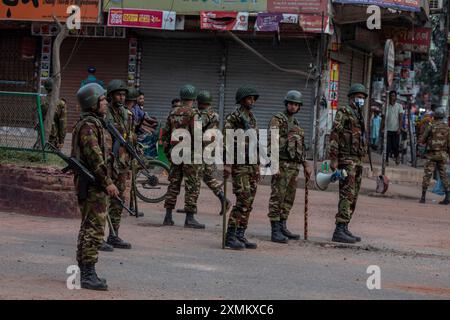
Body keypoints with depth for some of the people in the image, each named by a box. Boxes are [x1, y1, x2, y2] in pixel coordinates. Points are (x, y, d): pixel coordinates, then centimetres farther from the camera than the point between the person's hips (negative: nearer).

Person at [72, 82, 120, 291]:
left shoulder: (91, 123, 18)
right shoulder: (88, 126, -15)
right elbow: (95, 157, -22)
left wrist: (105, 181, 24)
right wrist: (107, 182, -20)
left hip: (91, 185, 11)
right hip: (93, 185, -11)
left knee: (88, 228, 15)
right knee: (94, 229, -11)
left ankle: (84, 272, 21)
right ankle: (88, 275, -12)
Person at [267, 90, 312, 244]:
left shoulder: (295, 123, 18)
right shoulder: (277, 120, -8)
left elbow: (300, 146, 24)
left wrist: (306, 165, 19)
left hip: (294, 166, 8)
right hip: (281, 165, -8)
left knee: (289, 199, 10)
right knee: (277, 198, -8)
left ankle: (283, 228, 17)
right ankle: (275, 232, -9)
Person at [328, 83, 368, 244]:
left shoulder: (359, 117, 21)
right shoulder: (343, 112, -6)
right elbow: (334, 135, -14)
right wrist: (333, 159, -20)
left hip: (357, 161, 9)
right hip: (346, 159, -9)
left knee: (353, 197, 9)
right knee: (347, 195, -16)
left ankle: (344, 229, 13)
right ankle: (339, 230, -20)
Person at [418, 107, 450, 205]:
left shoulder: (431, 126, -7)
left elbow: (421, 141, -3)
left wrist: (423, 144, 19)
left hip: (432, 155, -3)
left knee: (427, 175, -1)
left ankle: (423, 197, -6)